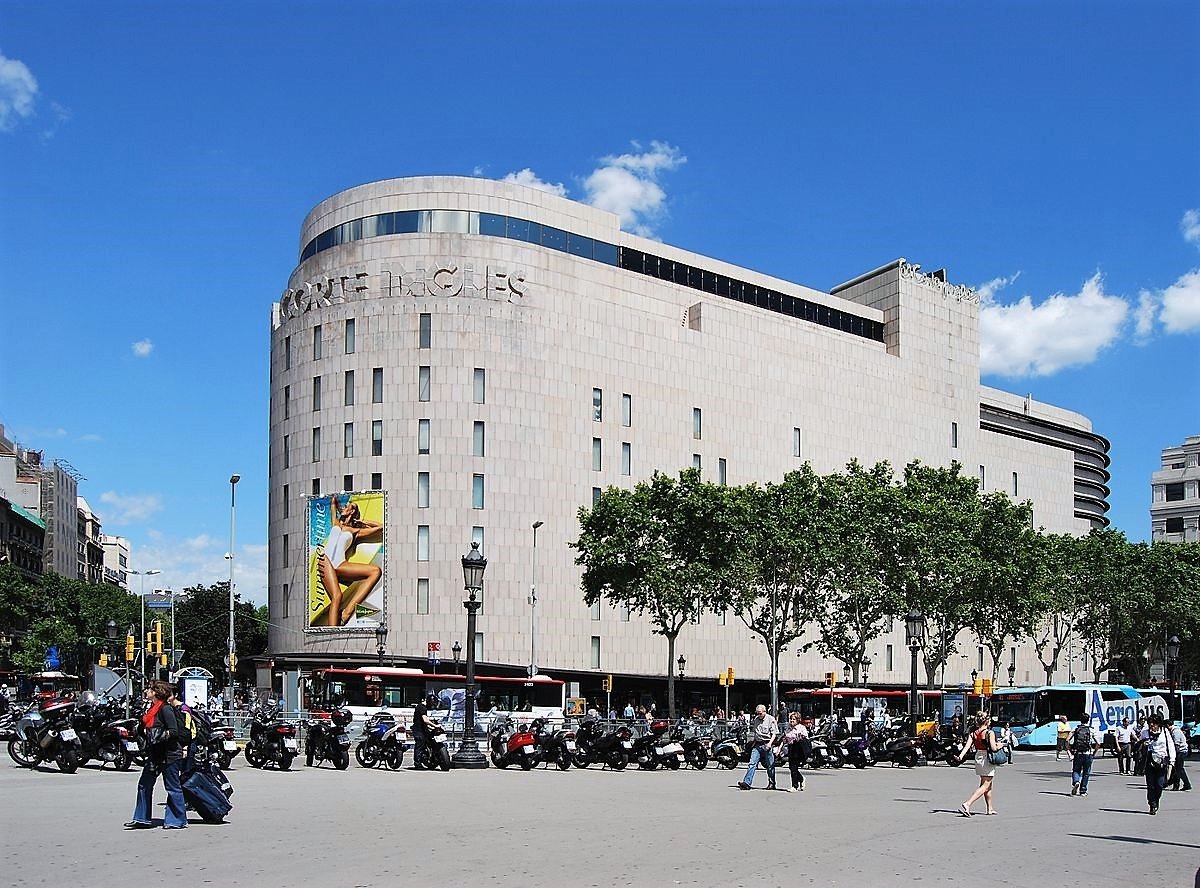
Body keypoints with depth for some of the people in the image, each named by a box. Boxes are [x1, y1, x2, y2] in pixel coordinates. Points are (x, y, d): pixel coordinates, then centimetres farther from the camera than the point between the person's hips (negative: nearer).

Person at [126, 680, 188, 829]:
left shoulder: (166, 709, -16)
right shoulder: (153, 709, 12)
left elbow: (174, 732, -20)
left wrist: (158, 737, -25)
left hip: (169, 754, -10)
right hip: (155, 754, 10)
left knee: (173, 788, 0)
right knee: (144, 785, 9)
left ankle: (179, 820, 9)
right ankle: (142, 819, 17)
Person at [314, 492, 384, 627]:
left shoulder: (355, 531, 26)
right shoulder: (336, 524, 29)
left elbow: (380, 527, 27)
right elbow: (333, 503, 35)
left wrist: (363, 521, 31)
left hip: (340, 564, 2)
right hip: (326, 559, -2)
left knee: (376, 571, -24)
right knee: (337, 596, -30)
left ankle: (349, 609, -33)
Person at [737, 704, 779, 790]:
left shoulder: (771, 719, -4)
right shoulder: (756, 719, 13)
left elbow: (774, 733, -8)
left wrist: (770, 743, -20)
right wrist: (753, 741, 18)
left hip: (767, 745, -5)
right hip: (757, 745, 5)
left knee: (770, 766, 4)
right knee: (752, 764, -6)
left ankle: (771, 783, 17)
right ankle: (747, 783, -12)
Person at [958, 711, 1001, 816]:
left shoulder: (973, 733, 4)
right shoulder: (990, 733, -13)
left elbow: (967, 745, -8)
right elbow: (993, 748, -18)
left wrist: (961, 756, -15)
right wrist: (999, 746, 1)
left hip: (978, 757, 7)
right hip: (987, 758, -7)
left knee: (988, 784, 22)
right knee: (985, 786, -5)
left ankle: (990, 808, 31)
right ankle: (967, 805, -21)